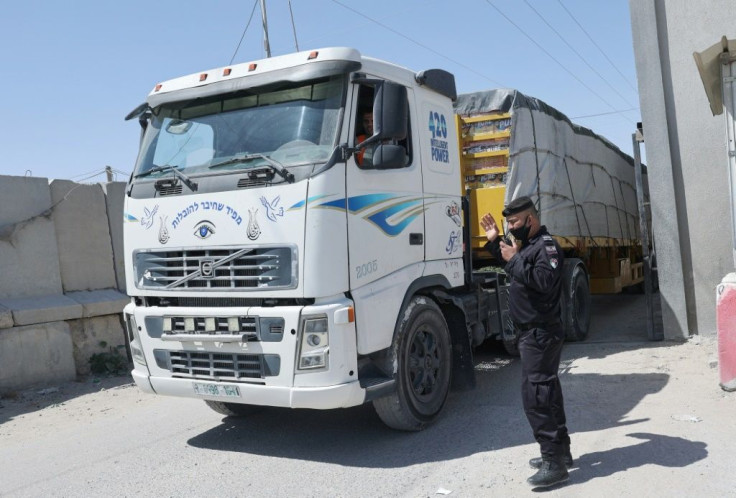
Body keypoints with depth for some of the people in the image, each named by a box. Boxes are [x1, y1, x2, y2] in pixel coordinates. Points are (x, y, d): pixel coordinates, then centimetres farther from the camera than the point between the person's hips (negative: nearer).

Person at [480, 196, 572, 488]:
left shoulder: (546, 245, -16)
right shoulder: (527, 244, 16)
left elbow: (545, 281, -30)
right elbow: (512, 267, 31)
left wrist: (515, 259, -24)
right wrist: (494, 242, 20)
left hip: (541, 333, -11)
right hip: (533, 333, 11)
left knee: (535, 396, -12)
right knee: (547, 392, 16)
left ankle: (554, 463, -8)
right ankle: (561, 450, 27)